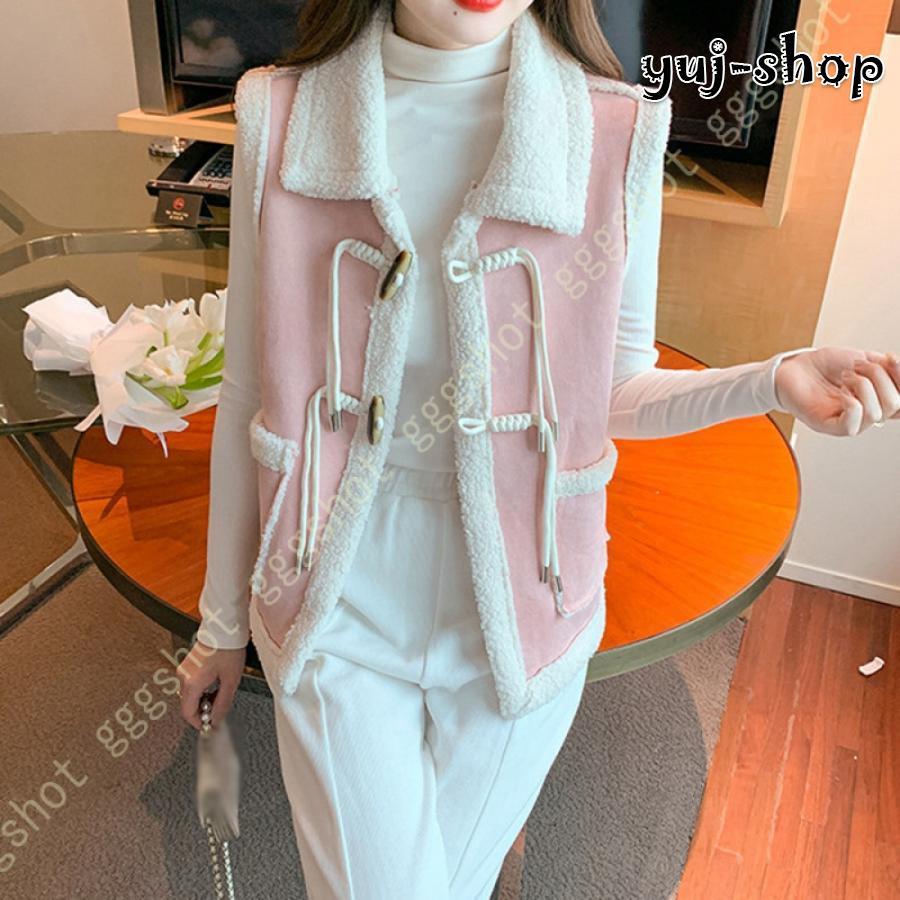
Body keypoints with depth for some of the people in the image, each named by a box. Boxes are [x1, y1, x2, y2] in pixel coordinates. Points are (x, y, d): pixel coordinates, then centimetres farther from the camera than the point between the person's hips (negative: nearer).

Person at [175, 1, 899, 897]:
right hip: (339, 611, 0)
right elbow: (249, 394, -2)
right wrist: (222, 619, 8)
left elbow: (615, 393, 1)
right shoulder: (281, 116, -9)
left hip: (517, 620, 1)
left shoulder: (616, 130, -11)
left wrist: (775, 380, -20)